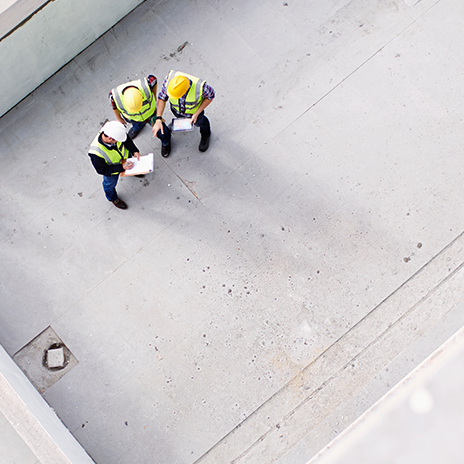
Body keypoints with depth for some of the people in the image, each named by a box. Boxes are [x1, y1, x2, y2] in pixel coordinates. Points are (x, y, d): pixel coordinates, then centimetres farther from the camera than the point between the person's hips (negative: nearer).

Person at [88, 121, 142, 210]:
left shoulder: (114, 131, -37)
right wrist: (122, 167, -34)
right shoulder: (96, 153, -49)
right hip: (111, 169, -3)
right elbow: (102, 170, -31)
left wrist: (135, 151, -24)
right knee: (110, 184, 27)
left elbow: (127, 140, -13)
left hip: (124, 155, 4)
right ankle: (112, 198, 60)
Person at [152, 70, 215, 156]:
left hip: (194, 110, -1)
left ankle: (206, 135, 63)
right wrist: (158, 120, -34)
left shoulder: (200, 87, -47)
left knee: (199, 121, 29)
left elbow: (210, 95, -23)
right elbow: (162, 98, -27)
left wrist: (197, 113, -24)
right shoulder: (170, 78, -42)